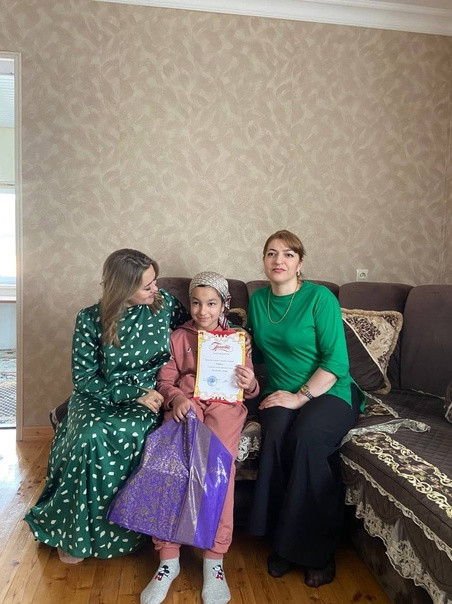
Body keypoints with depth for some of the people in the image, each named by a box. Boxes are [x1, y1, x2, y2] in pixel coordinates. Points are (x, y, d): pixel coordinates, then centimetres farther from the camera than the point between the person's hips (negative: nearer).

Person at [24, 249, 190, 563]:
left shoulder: (165, 304, -3)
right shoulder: (91, 320, -8)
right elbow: (84, 378, -5)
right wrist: (132, 392, -16)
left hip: (148, 399, 0)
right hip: (99, 397, 0)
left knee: (126, 431, -33)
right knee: (91, 432, -32)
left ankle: (116, 528, -10)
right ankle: (74, 532, -8)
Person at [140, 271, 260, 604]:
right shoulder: (179, 337, 19)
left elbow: (250, 390, 17)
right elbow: (165, 380, 11)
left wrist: (250, 384, -8)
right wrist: (176, 397, -12)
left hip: (224, 403, 0)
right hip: (185, 403, 1)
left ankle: (214, 560, -18)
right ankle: (169, 559, -18)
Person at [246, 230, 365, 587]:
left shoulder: (320, 297, -8)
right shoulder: (258, 299, 8)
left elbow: (336, 360, -13)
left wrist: (301, 397, -18)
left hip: (329, 391, -3)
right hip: (280, 395, 4)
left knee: (308, 434, -33)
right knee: (277, 431, -29)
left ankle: (318, 550, -13)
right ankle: (282, 542, -12)